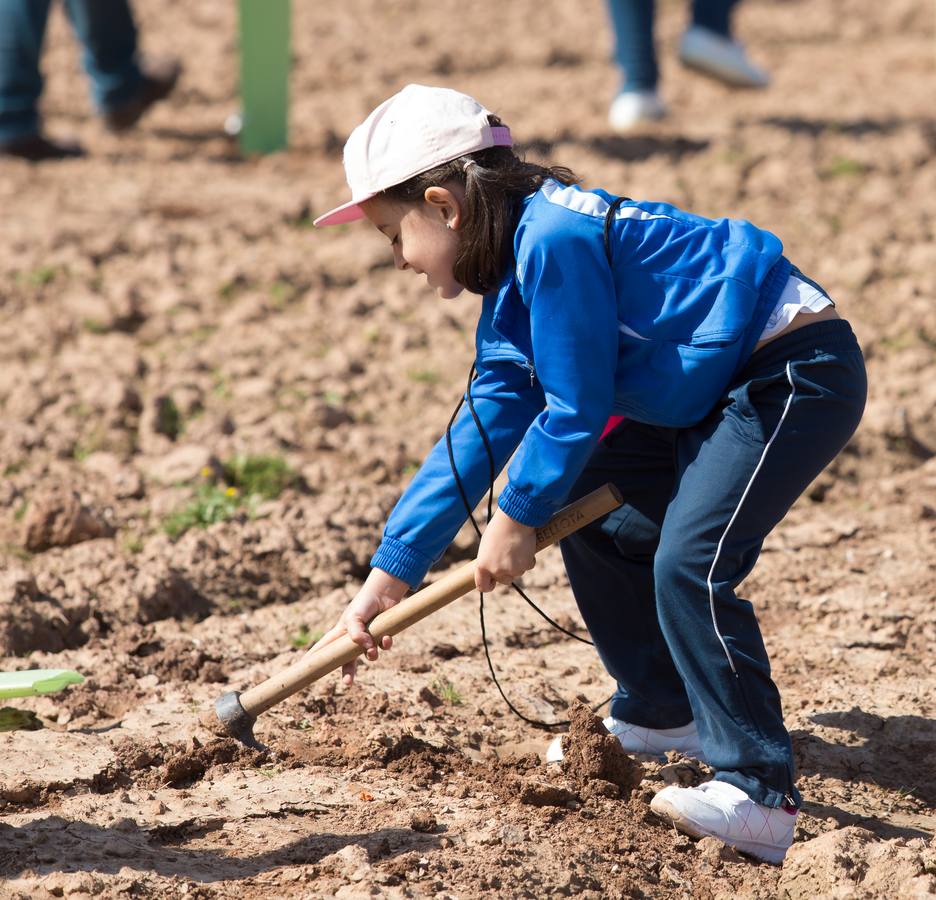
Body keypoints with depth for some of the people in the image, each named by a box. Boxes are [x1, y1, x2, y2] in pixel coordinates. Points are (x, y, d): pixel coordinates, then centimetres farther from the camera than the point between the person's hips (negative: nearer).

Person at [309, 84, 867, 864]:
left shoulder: (553, 240, -21)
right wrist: (390, 575, 9)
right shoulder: (515, 274, 10)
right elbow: (482, 431, 11)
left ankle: (761, 796, -23)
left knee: (689, 564, -23)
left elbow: (577, 409, -18)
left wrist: (518, 517, -3)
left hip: (799, 374, -11)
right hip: (719, 393, 11)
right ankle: (659, 712, 32)